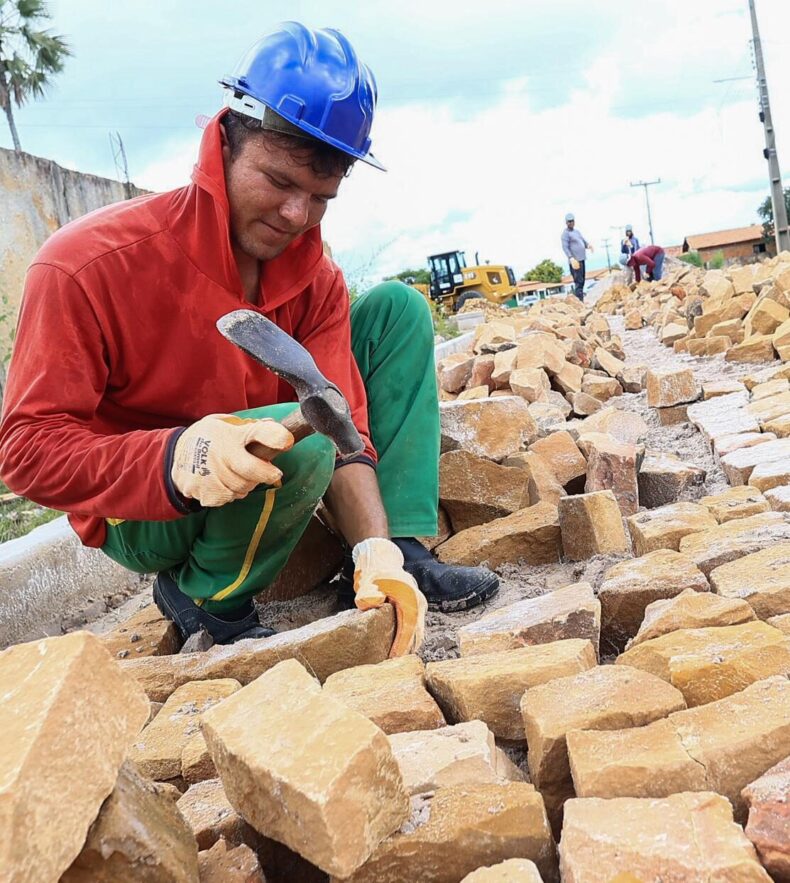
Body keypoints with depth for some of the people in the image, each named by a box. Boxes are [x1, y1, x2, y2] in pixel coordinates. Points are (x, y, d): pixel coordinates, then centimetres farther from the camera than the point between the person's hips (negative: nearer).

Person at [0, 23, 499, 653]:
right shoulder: (86, 264, -25)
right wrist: (176, 459, -43)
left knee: (398, 308, -3)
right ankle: (207, 598, -10)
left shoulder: (315, 277, -9)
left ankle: (396, 552, -8)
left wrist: (376, 555, -31)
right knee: (298, 439, -37)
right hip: (144, 519, -6)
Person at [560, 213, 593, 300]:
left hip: (581, 259, 9)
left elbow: (583, 241, 22)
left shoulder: (576, 231, 20)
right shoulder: (566, 233, -8)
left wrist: (588, 245, -3)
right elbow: (565, 247, -18)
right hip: (575, 260, -9)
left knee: (582, 281, 15)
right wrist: (571, 258, -31)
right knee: (579, 281, -14)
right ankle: (580, 300, -17)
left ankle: (581, 299, 24)